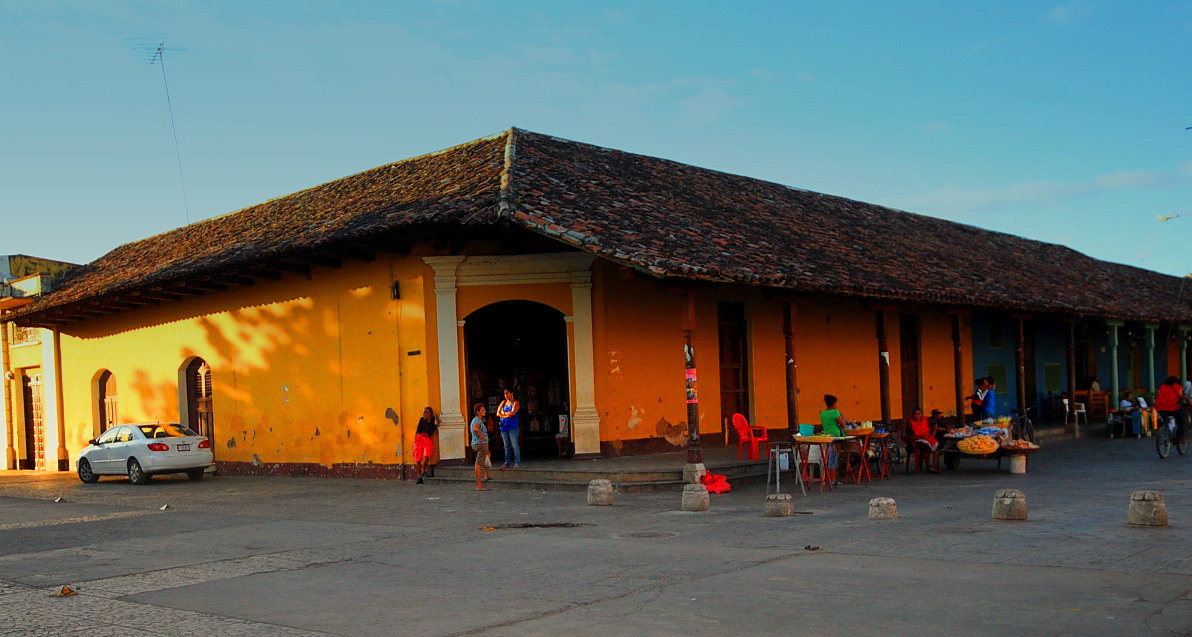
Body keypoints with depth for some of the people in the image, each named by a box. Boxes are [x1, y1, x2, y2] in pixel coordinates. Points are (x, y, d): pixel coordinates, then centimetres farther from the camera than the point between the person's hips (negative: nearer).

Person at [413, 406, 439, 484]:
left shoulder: (433, 420, 12)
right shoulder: (422, 419, 16)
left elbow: (436, 423, -11)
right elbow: (417, 430, 17)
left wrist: (435, 415, 3)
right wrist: (414, 440, 9)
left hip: (428, 439, -2)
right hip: (419, 438, 2)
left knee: (427, 455, -27)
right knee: (417, 459, -4)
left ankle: (424, 471, -13)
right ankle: (419, 476, 5)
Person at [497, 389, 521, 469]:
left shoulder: (515, 403, 0)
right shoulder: (503, 402, 15)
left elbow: (513, 413, -14)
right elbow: (498, 413, 6)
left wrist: (503, 413, -2)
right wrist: (507, 415, -9)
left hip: (512, 427, -5)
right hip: (504, 426, 5)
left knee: (515, 445, -6)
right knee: (506, 446, 8)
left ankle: (517, 463, -4)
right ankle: (507, 463, 11)